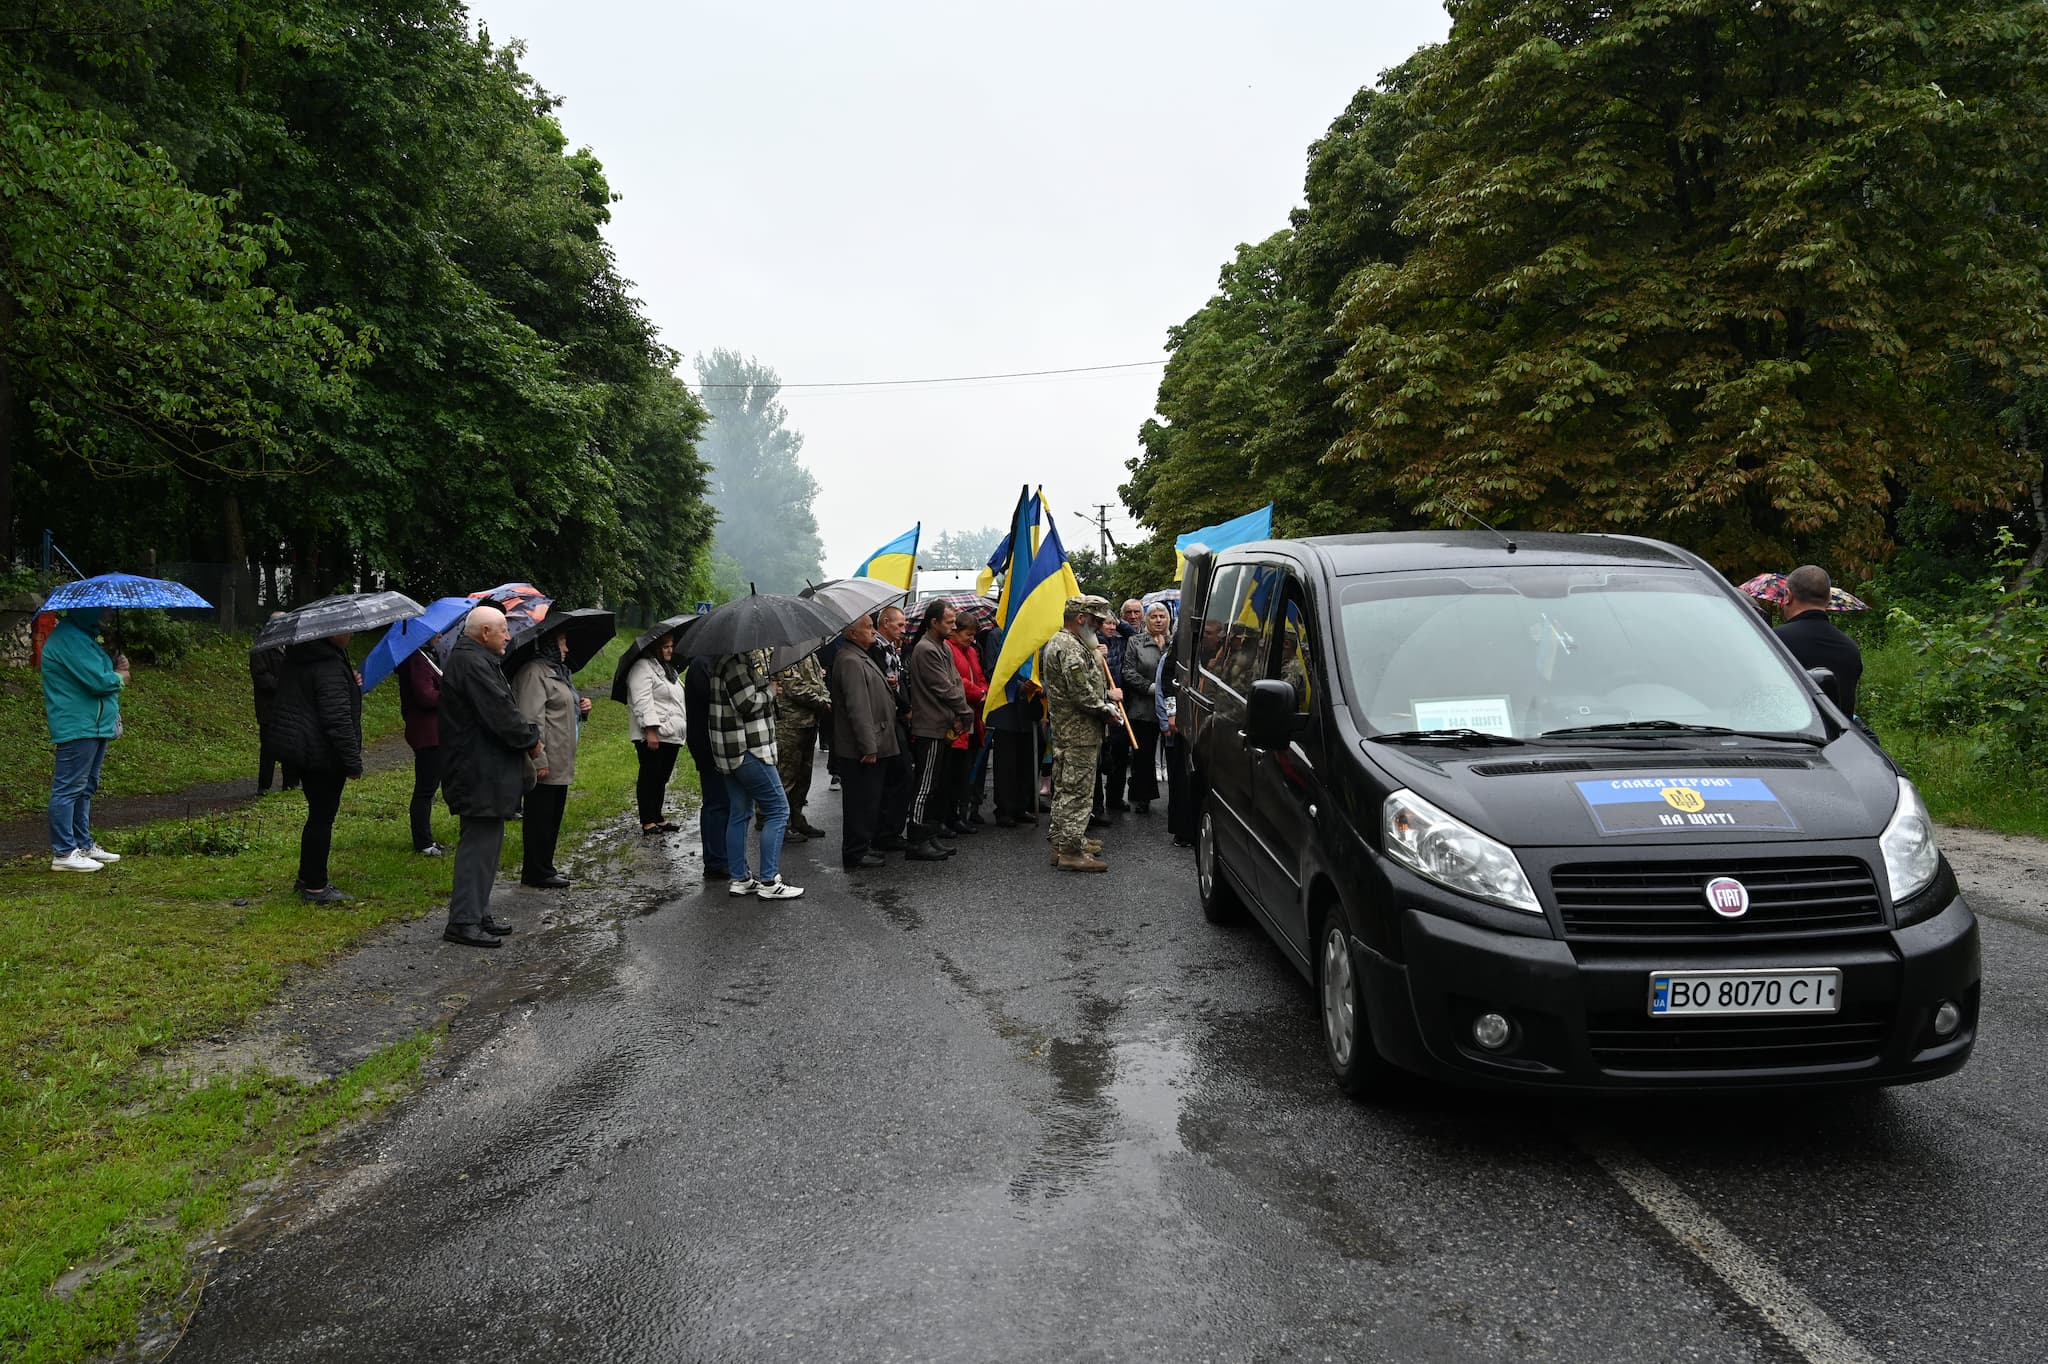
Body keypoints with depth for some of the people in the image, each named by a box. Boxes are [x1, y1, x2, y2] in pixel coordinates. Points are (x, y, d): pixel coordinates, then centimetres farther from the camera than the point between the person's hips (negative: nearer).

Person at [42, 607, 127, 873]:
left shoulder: (82, 637, 19)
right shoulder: (69, 640, -17)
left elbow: (96, 673, 24)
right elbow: (98, 682, -23)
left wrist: (115, 668, 5)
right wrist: (119, 677, -3)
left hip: (94, 727, 11)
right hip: (77, 728, -11)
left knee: (85, 789, 17)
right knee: (68, 790, -7)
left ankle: (83, 844, 25)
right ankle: (63, 853, -5)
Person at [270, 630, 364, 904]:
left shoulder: (297, 658, 9)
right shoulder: (330, 667, -22)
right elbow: (338, 720, -24)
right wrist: (353, 762, -18)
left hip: (297, 746, 10)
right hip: (323, 754, -10)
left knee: (319, 814, 20)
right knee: (322, 817, 0)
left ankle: (307, 878, 30)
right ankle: (314, 887, 7)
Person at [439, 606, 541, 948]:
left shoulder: (478, 660, 17)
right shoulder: (472, 664, -18)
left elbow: (502, 710, 19)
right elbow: (501, 715, -23)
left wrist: (529, 735, 6)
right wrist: (532, 742, -10)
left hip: (485, 771, 11)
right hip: (480, 775, -11)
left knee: (486, 842, 17)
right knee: (478, 844, -7)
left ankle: (478, 912, 25)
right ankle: (463, 922, -3)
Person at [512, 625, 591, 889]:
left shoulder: (558, 672, 20)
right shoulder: (534, 672, -14)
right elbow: (532, 718, -22)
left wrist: (581, 706, 11)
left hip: (561, 763, 10)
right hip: (545, 765, -10)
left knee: (553, 817, 16)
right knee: (540, 817, -2)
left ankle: (544, 868, 25)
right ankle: (537, 873, 5)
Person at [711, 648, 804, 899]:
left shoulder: (726, 660, 14)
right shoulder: (736, 662, -17)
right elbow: (747, 703, -23)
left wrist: (766, 687, 5)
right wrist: (770, 690, -7)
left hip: (730, 753, 10)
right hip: (748, 751, -10)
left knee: (740, 814, 14)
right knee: (778, 810, -5)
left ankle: (740, 879, 19)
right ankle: (769, 881, -4)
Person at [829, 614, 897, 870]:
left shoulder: (861, 657, 16)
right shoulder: (850, 661, -18)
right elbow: (858, 709, -23)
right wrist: (868, 747, -24)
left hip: (871, 746, 11)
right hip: (861, 750, -11)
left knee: (867, 801, 17)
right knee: (861, 802, -3)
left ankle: (863, 847, 27)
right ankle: (856, 855, 4)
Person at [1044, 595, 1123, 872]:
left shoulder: (1058, 641, 18)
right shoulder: (1070, 647, -18)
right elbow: (1082, 693, -23)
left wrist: (1106, 694, 13)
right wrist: (1106, 709, -10)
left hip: (1064, 730, 11)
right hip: (1079, 733, -11)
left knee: (1065, 788, 16)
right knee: (1077, 790, -7)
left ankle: (1063, 843, 25)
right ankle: (1071, 851, -5)